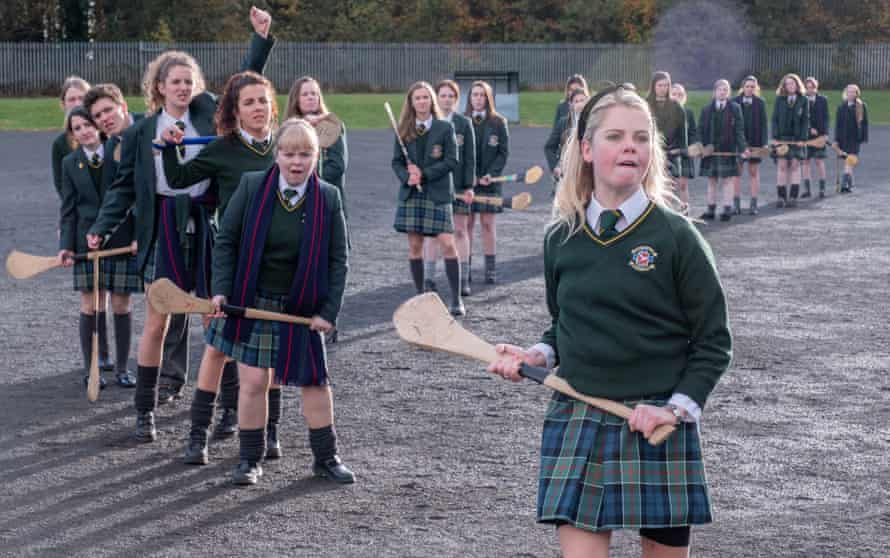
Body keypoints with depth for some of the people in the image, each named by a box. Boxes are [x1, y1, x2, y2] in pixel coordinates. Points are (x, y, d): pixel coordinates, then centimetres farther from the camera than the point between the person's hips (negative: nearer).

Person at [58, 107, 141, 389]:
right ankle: (91, 369, 12)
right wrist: (67, 244, -5)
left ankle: (122, 368, 16)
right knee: (90, 307, 3)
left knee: (121, 306, 5)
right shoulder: (70, 163, 6)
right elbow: (69, 209, 6)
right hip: (87, 242, 1)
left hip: (122, 242, -1)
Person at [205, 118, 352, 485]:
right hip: (252, 304, -1)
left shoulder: (328, 198, -5)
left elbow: (338, 260, -1)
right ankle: (250, 460, 15)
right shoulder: (251, 186, -7)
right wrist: (222, 290, -9)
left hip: (302, 309, 1)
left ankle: (326, 458, 23)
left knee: (315, 381, 8)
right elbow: (226, 240, -1)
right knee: (253, 381, 0)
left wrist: (328, 311, -6)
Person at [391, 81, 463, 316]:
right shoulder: (403, 130, 6)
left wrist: (424, 174, -13)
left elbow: (452, 161, -5)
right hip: (411, 194, 3)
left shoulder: (445, 128, -1)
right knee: (414, 246, 5)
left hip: (438, 193, -3)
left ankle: (456, 299, -5)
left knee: (447, 244, -10)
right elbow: (396, 162, 7)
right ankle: (420, 296, 15)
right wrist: (407, 177, -13)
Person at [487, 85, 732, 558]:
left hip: (656, 427, -2)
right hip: (577, 421, 2)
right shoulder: (560, 239, 5)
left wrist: (677, 408, -12)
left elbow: (714, 342, -2)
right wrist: (536, 357, 1)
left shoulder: (675, 236, -5)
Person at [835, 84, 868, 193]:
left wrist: (864, 138, -4)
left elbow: (865, 123, 1)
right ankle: (850, 184, 21)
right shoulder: (842, 107, 7)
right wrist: (836, 139, 4)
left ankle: (845, 184, -19)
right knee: (846, 161, 10)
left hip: (856, 138, -3)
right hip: (844, 138, 3)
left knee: (849, 161, -13)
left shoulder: (862, 107, 0)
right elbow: (838, 123, 9)